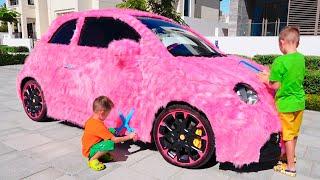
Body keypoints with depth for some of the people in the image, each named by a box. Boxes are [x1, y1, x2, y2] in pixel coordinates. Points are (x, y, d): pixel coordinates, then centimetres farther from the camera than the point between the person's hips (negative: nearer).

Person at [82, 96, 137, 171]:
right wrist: (129, 137, -12)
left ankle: (101, 154, 6)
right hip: (89, 151, -9)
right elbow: (115, 140, -23)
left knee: (112, 130, 1)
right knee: (110, 144, -35)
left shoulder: (91, 119, -3)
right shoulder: (99, 126, -29)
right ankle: (92, 159, -12)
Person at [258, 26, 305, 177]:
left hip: (286, 104, -7)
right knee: (293, 132, 23)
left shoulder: (280, 61, -21)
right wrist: (272, 75, 10)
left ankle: (290, 167, 17)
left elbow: (276, 85, -20)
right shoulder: (301, 58, 2)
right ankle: (291, 156, 42)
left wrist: (266, 79, -1)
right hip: (299, 102, 7)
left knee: (288, 135, 5)